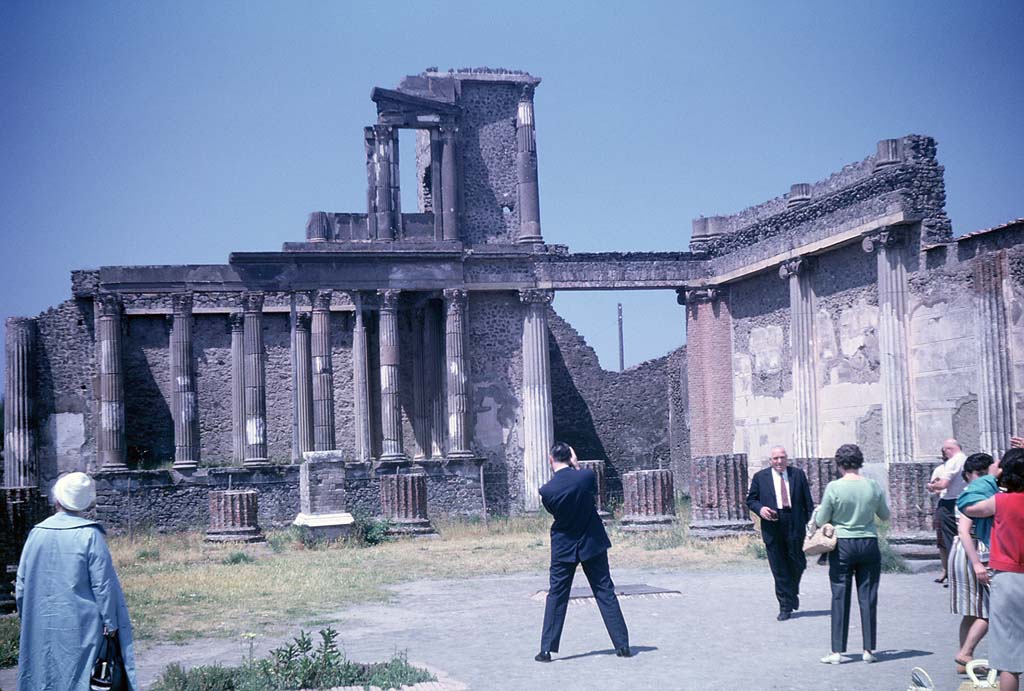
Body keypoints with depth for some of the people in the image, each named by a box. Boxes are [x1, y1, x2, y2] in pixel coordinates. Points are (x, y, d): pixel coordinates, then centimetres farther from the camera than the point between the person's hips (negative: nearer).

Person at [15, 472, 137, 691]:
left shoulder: (36, 534, 0)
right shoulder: (90, 535, -12)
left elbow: (21, 585, 6)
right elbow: (103, 584, -12)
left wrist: (29, 620, 18)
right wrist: (110, 624, -5)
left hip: (42, 630, 4)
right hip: (81, 629, -4)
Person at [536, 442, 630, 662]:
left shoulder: (546, 490, -15)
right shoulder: (587, 476, -14)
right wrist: (576, 466, 3)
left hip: (563, 547, -1)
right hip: (592, 543, 1)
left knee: (556, 596, 8)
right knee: (605, 593, 8)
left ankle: (547, 649, 7)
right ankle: (623, 645, 9)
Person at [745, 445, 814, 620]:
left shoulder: (798, 474, 8)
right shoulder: (760, 477, 6)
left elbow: (808, 501, 8)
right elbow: (750, 499, 10)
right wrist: (760, 508, -11)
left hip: (795, 525, 1)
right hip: (772, 526, 0)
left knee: (797, 563, 6)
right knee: (779, 568, 1)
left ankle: (792, 592, 34)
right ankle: (785, 606, 7)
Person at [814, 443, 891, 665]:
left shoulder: (834, 488, -11)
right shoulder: (873, 486, -3)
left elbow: (821, 520, -5)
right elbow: (885, 515, 11)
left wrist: (817, 512, 17)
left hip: (842, 546, -2)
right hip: (868, 544, 2)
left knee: (840, 598, 4)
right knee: (868, 597, 8)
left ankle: (837, 651, 5)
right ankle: (868, 649, 11)